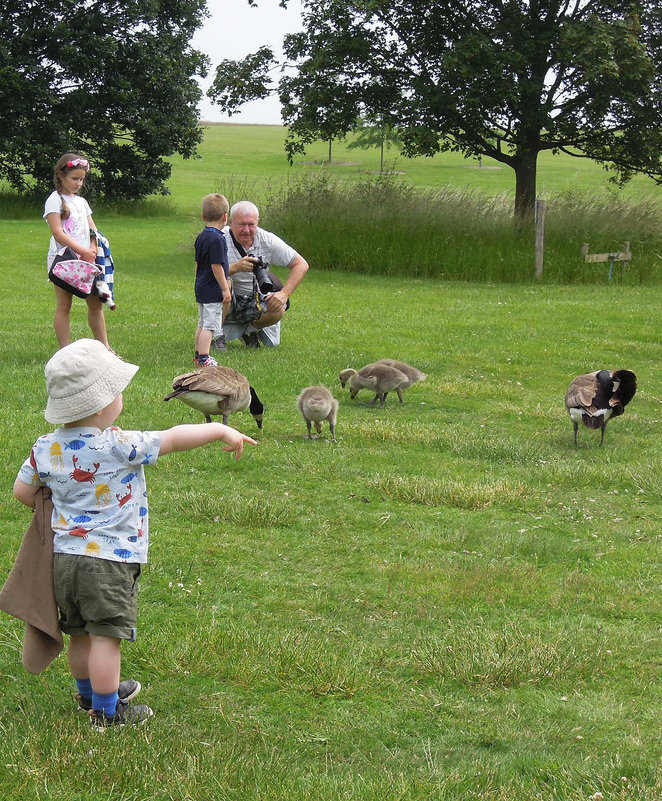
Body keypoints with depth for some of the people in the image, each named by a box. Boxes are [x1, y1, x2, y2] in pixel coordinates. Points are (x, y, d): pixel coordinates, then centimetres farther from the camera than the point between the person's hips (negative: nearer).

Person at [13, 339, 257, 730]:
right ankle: (106, 711, 9)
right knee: (106, 636, 1)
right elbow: (175, 438, -10)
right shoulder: (121, 446, -18)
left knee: (80, 632, 21)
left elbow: (23, 489, 13)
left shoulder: (46, 448, 0)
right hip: (109, 561, -7)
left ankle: (90, 693, 39)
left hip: (64, 555, 7)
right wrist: (220, 429, 3)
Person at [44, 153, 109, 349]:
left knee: (96, 303, 7)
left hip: (85, 259, 7)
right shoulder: (55, 200, -5)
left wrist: (92, 250, -6)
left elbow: (93, 230, 15)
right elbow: (58, 233, -15)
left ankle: (103, 346, 16)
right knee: (63, 306, -3)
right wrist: (83, 251, -19)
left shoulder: (81, 201, 17)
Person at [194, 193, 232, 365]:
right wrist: (225, 288, -15)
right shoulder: (217, 239, -18)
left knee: (202, 323, 17)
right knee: (210, 324, -7)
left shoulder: (201, 237, 9)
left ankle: (198, 354, 26)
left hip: (201, 287, 9)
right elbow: (217, 266, -21)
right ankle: (204, 359, -8)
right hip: (213, 290, -9)